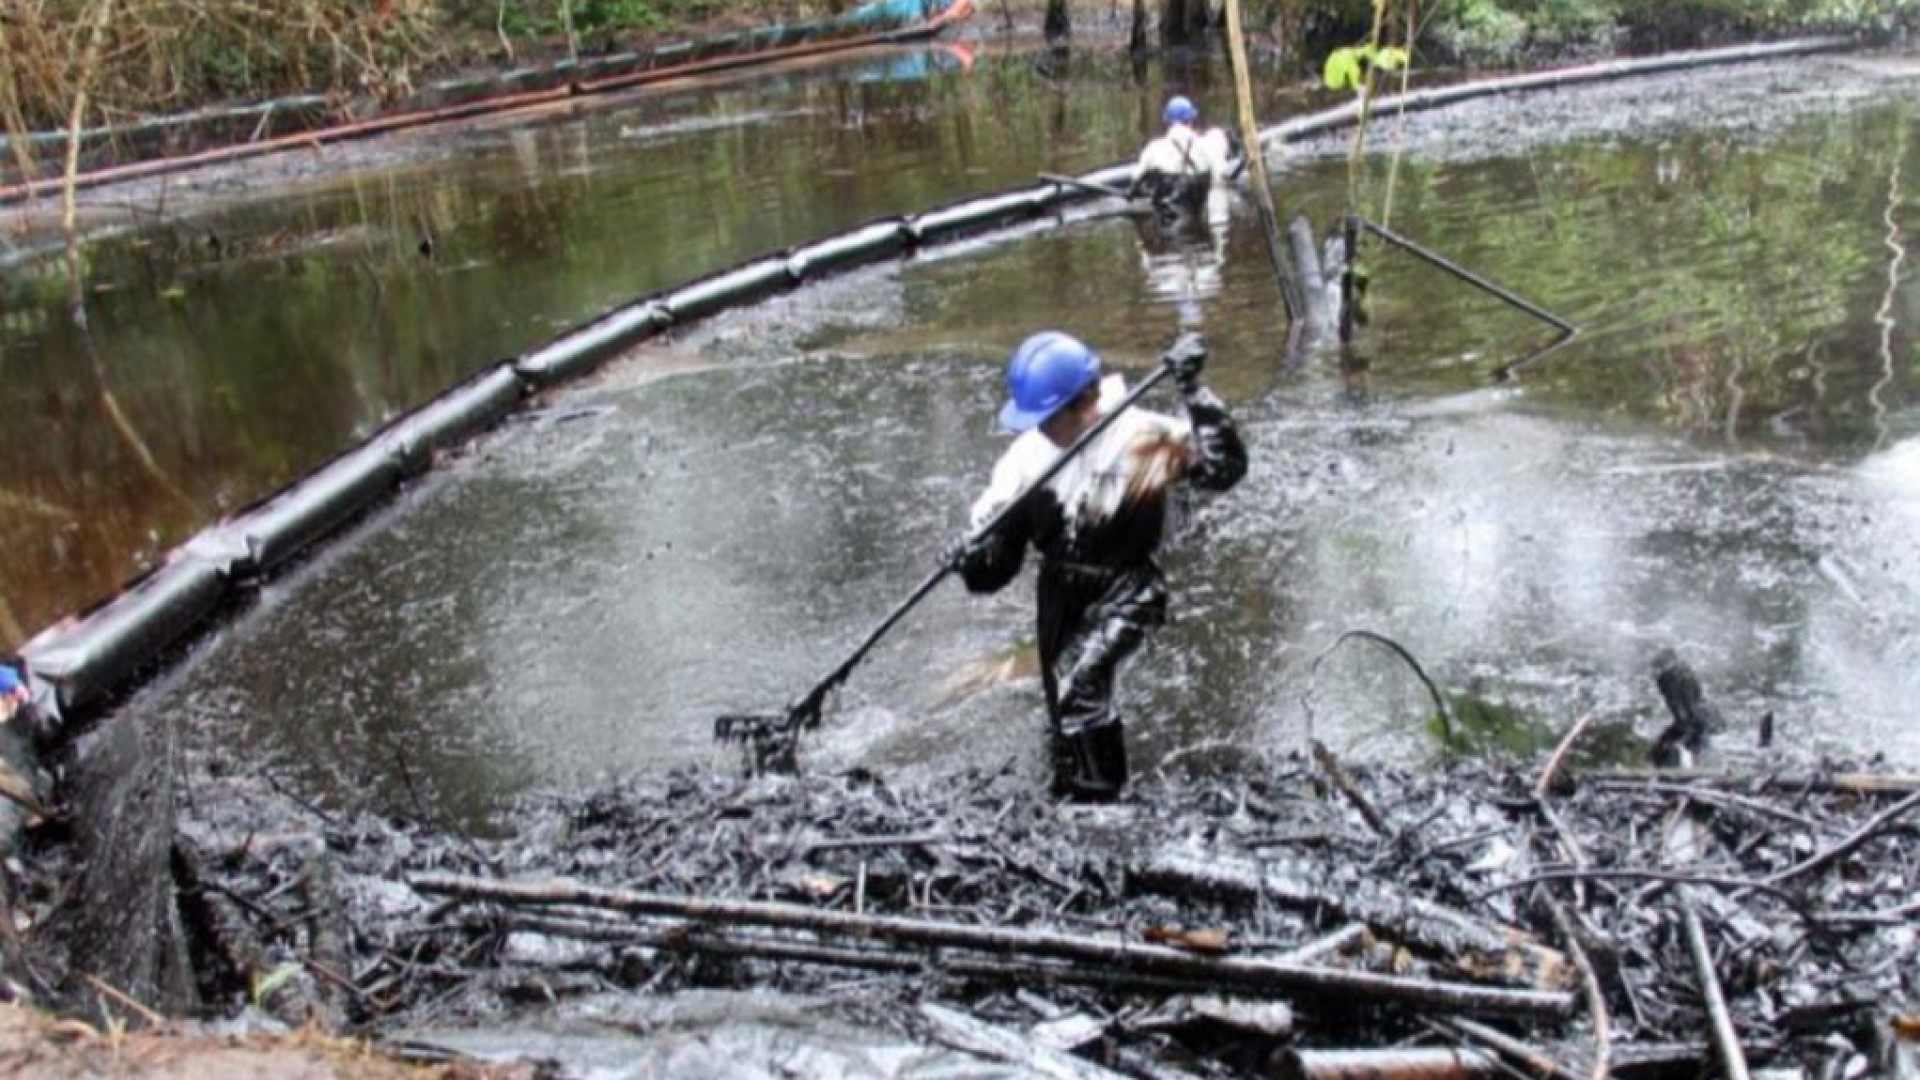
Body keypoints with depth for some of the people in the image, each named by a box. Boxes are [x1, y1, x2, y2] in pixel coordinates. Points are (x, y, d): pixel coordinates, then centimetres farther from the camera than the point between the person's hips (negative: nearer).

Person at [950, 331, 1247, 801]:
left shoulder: (1142, 437, -19)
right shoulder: (1027, 454, -9)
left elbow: (1223, 468, -25)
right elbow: (999, 555, -4)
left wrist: (1196, 395, -32)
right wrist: (975, 559, -28)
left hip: (1125, 591, -5)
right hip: (1061, 593, 5)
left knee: (1078, 683, -25)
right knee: (1067, 708, 15)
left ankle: (1094, 797, -11)